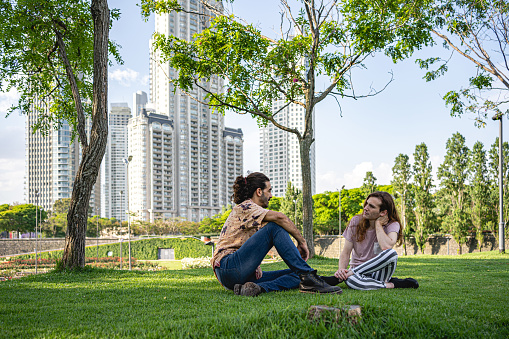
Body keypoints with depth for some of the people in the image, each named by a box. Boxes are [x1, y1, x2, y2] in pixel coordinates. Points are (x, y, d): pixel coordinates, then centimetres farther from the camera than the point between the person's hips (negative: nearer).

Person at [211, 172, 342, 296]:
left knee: (296, 274, -1)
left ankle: (259, 288, -27)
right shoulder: (245, 207, -5)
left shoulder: (252, 210, 25)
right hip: (229, 267, -10)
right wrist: (302, 241, -15)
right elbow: (280, 217, -22)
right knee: (275, 227, -20)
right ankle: (308, 277, -27)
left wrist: (256, 266, -2)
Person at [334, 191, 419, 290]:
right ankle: (391, 285, -20)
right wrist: (341, 270, -22)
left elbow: (387, 247, -30)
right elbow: (346, 252, -2)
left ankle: (350, 272, -24)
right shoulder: (356, 221, -1)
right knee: (350, 280, -39)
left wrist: (378, 224, -17)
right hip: (359, 273, 1)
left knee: (391, 253, -35)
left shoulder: (392, 225, -8)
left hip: (379, 271, 0)